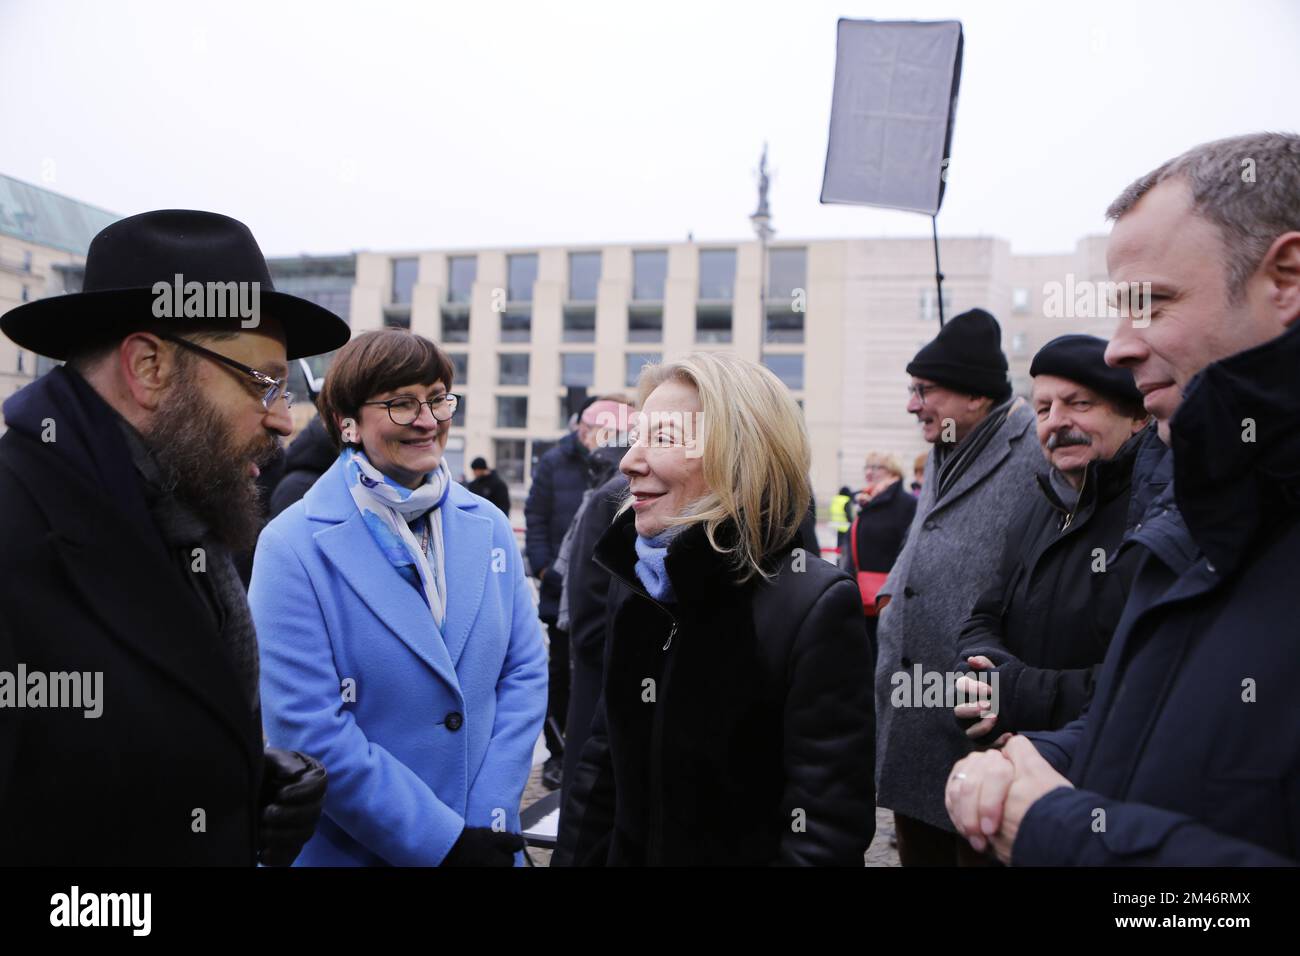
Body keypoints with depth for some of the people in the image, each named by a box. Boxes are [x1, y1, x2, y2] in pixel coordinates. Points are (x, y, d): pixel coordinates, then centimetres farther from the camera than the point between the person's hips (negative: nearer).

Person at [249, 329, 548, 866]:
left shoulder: (489, 527, 0)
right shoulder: (294, 548, -14)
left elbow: (524, 672, 0)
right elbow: (307, 730, -18)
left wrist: (489, 823, -9)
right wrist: (444, 842, -17)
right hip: (351, 851, -3)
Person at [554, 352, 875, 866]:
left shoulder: (816, 605, -25)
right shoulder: (632, 576, -4)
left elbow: (829, 827, -23)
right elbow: (605, 757, 5)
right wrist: (572, 857, 1)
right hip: (627, 853, 6)